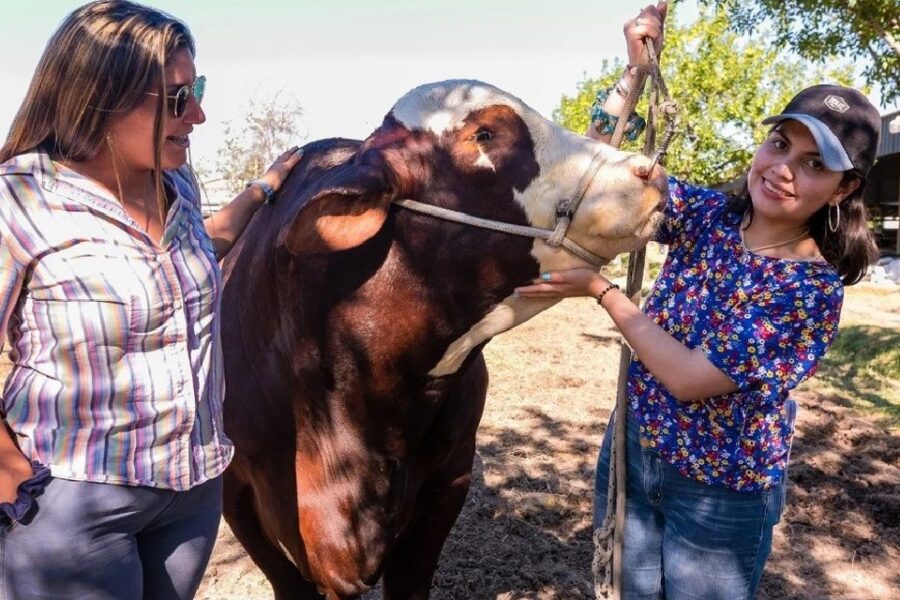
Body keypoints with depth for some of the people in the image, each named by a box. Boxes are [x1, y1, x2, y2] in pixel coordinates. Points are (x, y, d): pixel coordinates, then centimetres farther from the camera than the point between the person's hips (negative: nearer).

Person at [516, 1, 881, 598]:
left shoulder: (813, 288, -21)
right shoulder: (707, 213, -8)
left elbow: (688, 379, -26)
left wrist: (600, 289, -25)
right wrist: (638, 65, -19)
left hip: (720, 494, -4)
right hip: (631, 448, 4)